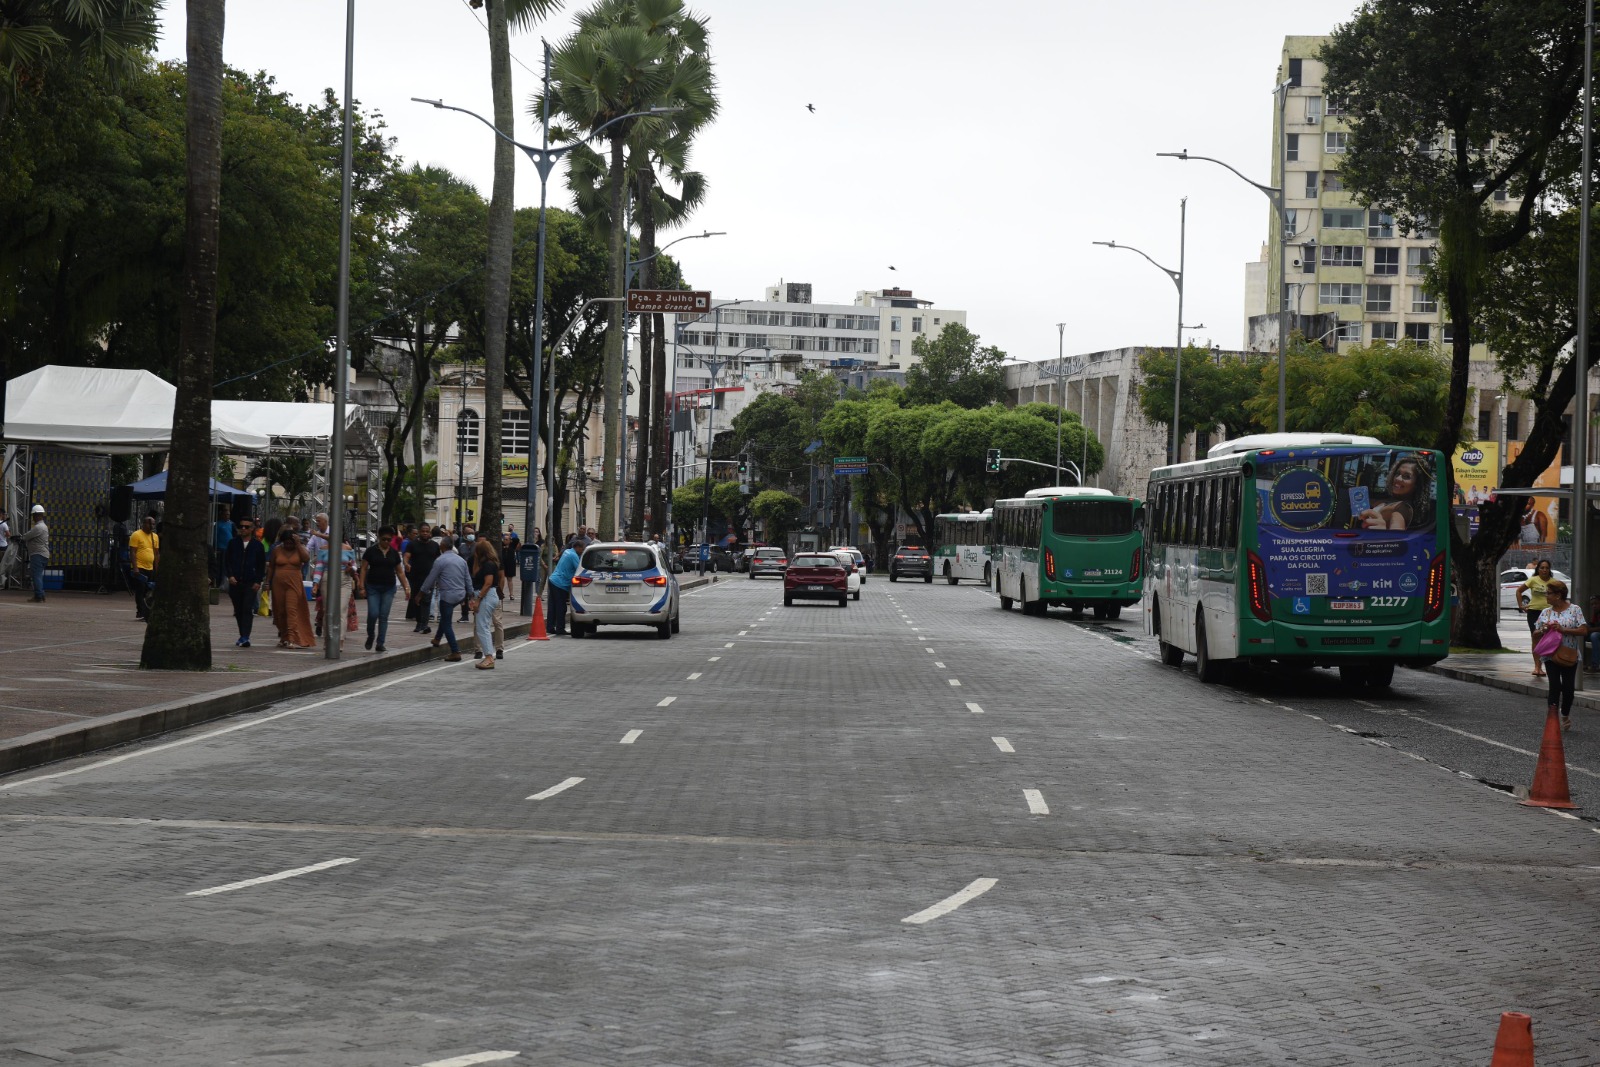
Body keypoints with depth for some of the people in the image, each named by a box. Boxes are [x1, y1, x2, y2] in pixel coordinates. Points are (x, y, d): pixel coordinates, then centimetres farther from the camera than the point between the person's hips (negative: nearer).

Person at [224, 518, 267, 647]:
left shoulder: (257, 545, 4)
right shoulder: (233, 543, 7)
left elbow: (262, 565, 6)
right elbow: (226, 561, 8)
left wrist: (258, 581, -4)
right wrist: (230, 575, -6)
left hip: (251, 583, -2)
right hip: (235, 582, 2)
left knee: (248, 610, -12)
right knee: (238, 611, 9)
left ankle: (245, 637, -17)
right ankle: (243, 636, 21)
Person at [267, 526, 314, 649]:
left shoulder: (299, 549, 4)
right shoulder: (277, 550, 8)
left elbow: (306, 557, -17)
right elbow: (271, 567, 13)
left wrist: (298, 544, -15)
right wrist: (268, 582, 9)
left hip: (294, 584, -3)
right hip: (278, 583, 3)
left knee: (292, 609, -14)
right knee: (280, 611, 6)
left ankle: (292, 639, -21)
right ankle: (283, 638, 17)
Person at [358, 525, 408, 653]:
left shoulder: (394, 553, 8)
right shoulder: (371, 551, -2)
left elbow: (400, 572, 13)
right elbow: (364, 569, -1)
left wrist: (406, 587, 8)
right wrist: (362, 586, -9)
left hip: (389, 588, 2)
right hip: (373, 587, -2)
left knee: (384, 616, 1)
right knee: (373, 614, -11)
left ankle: (380, 643, 5)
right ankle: (370, 636, 16)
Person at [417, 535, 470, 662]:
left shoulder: (440, 561, -11)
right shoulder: (461, 560, 9)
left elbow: (431, 579, -7)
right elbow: (468, 580, 13)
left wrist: (421, 593, 4)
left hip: (448, 595, -7)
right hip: (460, 595, 7)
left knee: (447, 624, 1)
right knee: (445, 617, 29)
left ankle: (455, 652, -4)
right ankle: (437, 639, 39)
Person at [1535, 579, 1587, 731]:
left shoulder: (1574, 610, -1)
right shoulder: (1545, 613, 8)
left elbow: (1584, 631, -10)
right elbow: (1535, 636, 13)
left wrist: (1563, 629, -18)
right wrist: (1543, 631, -10)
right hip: (1551, 655, 1)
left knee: (1568, 687, 4)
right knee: (1555, 686, -9)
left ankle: (1565, 715, 27)